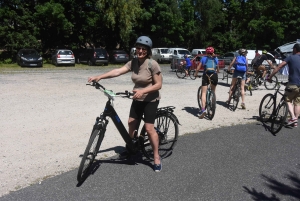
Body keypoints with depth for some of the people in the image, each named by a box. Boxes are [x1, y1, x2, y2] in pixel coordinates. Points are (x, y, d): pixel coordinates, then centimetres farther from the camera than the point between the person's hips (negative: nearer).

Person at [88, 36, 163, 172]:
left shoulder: (152, 64, -19)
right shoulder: (133, 63, -2)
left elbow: (158, 84, -18)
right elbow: (118, 71, -13)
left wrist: (143, 91, -31)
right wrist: (99, 77, -23)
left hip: (150, 100, -6)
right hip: (137, 99, 6)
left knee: (149, 128, -8)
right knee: (131, 123, 11)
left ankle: (156, 157, 9)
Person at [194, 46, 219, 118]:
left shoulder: (204, 58, 13)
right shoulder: (216, 58, 19)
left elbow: (198, 68, 11)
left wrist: (195, 74, 29)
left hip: (206, 75, -2)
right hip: (214, 75, 2)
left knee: (204, 93, -3)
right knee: (213, 91, 25)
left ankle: (203, 109, -19)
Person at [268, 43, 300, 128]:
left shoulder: (291, 57, -3)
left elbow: (279, 67, -9)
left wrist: (270, 76, -6)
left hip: (292, 84, -4)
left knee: (288, 100, 11)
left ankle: (293, 117, -6)